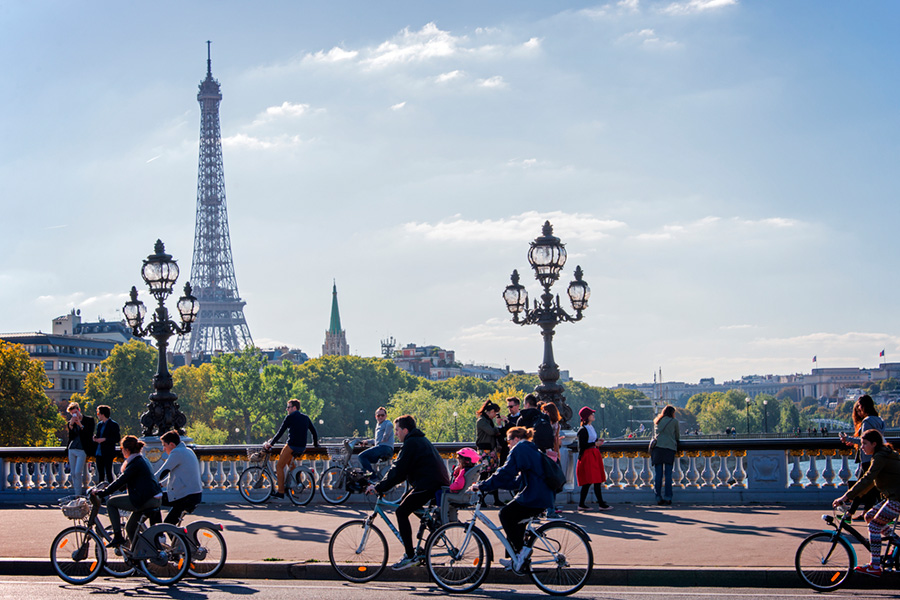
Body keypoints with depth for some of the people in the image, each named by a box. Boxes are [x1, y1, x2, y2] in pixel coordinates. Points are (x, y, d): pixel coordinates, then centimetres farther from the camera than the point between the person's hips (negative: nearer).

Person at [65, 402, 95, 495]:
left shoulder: (89, 420, 0)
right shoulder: (71, 422, 10)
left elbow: (90, 435, -9)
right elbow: (70, 436, 3)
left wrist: (80, 425, -16)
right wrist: (70, 425, -12)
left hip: (82, 450, -5)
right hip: (72, 449, 5)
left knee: (78, 472, -13)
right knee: (73, 473, 6)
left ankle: (78, 495, -9)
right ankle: (77, 492, 15)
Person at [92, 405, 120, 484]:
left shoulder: (113, 425, -6)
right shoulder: (99, 424, 17)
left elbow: (117, 438, -10)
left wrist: (104, 439, -17)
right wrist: (95, 439, 4)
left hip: (108, 454, -7)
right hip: (99, 454, 7)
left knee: (108, 473, -8)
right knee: (100, 473, 9)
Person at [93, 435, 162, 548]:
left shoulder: (135, 463, -12)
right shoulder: (142, 460, 19)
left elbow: (121, 481, -15)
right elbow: (126, 481, 27)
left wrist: (102, 493, -8)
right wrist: (108, 489, 27)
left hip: (145, 500, -10)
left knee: (111, 502, 1)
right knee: (130, 529, 20)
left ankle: (117, 537, -1)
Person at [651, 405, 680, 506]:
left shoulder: (656, 421, 20)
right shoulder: (674, 421, 10)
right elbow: (677, 436, 19)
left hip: (657, 447, 3)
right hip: (670, 447, -2)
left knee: (658, 474, 0)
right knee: (668, 474, -2)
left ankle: (658, 498, -4)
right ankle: (668, 498, -7)